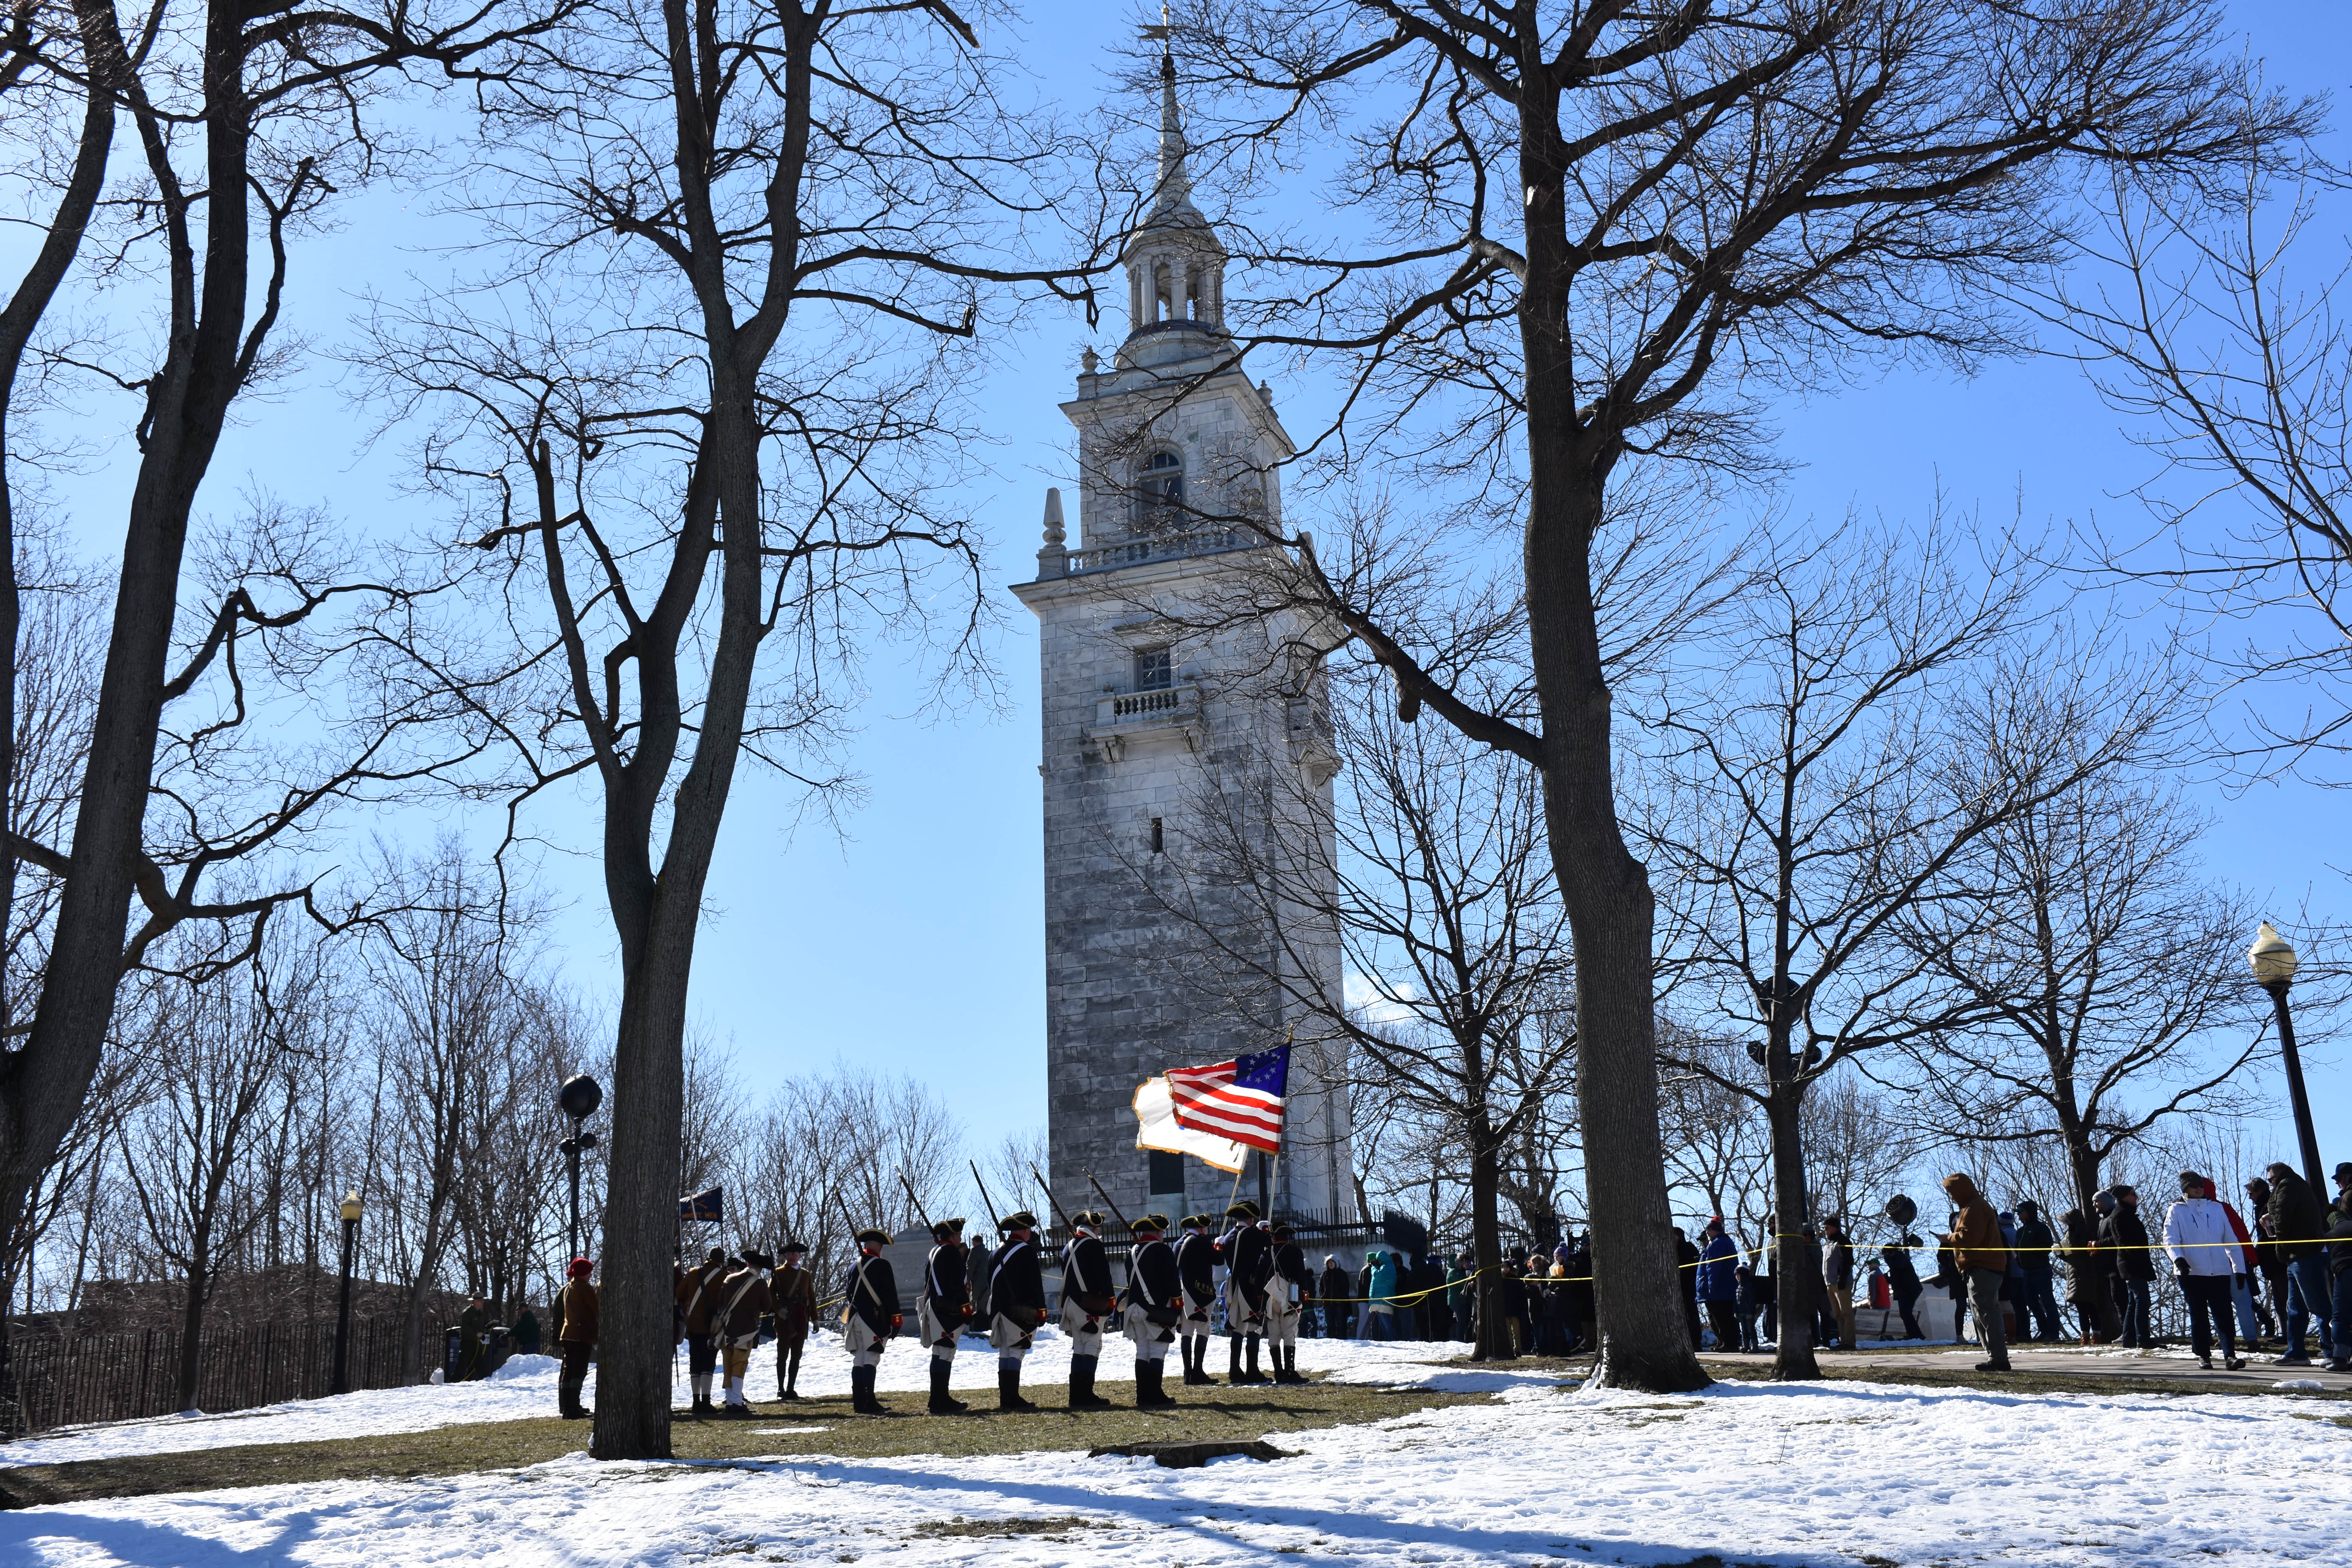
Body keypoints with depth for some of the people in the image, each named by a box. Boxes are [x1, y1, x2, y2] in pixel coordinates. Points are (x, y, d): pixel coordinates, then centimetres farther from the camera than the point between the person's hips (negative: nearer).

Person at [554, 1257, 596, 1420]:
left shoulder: (568, 1288, 18)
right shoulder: (584, 1287, -10)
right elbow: (597, 1308, -11)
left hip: (567, 1334, 9)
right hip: (583, 1335, -9)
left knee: (569, 1370, 14)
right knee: (579, 1372, -11)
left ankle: (567, 1406, 20)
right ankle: (572, 1409, -18)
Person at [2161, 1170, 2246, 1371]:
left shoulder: (2216, 1208, 14)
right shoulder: (2176, 1211, 6)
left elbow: (2231, 1239, 16)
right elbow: (2170, 1240, -3)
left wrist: (2239, 1267, 11)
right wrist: (2178, 1259, -22)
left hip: (2220, 1271, 2)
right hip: (2191, 1272, -1)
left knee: (2224, 1315, -7)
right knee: (2198, 1316, 4)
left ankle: (2230, 1355, -9)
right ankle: (2204, 1356, 10)